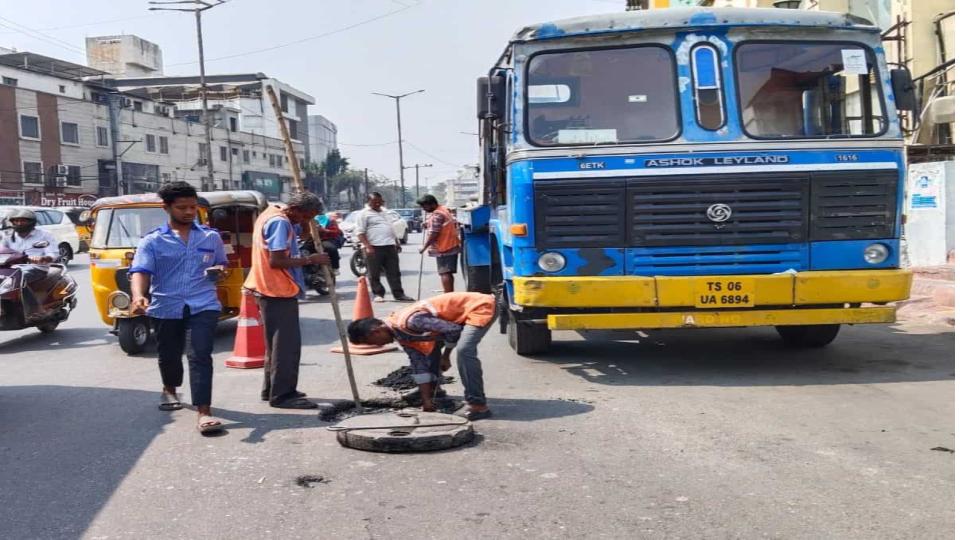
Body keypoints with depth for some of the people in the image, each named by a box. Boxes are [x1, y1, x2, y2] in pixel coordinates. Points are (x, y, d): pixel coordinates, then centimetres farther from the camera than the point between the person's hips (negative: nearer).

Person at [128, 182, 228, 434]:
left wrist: (219, 271, -3)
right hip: (165, 307, 1)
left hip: (203, 305, -1)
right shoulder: (152, 241, 0)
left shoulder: (211, 237, 8)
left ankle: (203, 413, -18)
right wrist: (138, 296, -33)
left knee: (200, 356, -14)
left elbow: (221, 265, 22)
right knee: (169, 356, 17)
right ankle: (169, 390, 49)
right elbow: (140, 271, -13)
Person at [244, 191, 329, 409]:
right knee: (286, 344, -5)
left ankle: (272, 389, 26)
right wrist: (310, 259, -20)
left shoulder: (273, 215, 13)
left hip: (272, 290, 11)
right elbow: (276, 261, -25)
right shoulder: (280, 222, -19)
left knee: (277, 342, 18)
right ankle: (282, 395, -1)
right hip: (279, 292, -11)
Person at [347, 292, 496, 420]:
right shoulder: (401, 334, 2)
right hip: (461, 312, 10)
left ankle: (478, 405, -18)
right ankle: (434, 389, 31)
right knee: (431, 345, 16)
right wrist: (426, 399, 3)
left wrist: (445, 356, -6)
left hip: (480, 306, -10)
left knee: (463, 350, -26)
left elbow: (454, 330, -25)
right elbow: (418, 364, 6)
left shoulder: (410, 322, -28)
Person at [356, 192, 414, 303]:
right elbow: (360, 233, -9)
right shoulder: (364, 214, -1)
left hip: (390, 246, 6)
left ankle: (398, 294, 8)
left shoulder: (384, 212, 21)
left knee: (394, 272, 5)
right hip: (374, 248, -6)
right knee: (374, 273, 0)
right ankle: (377, 294, 9)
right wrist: (367, 246, -18)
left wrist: (397, 242, 22)